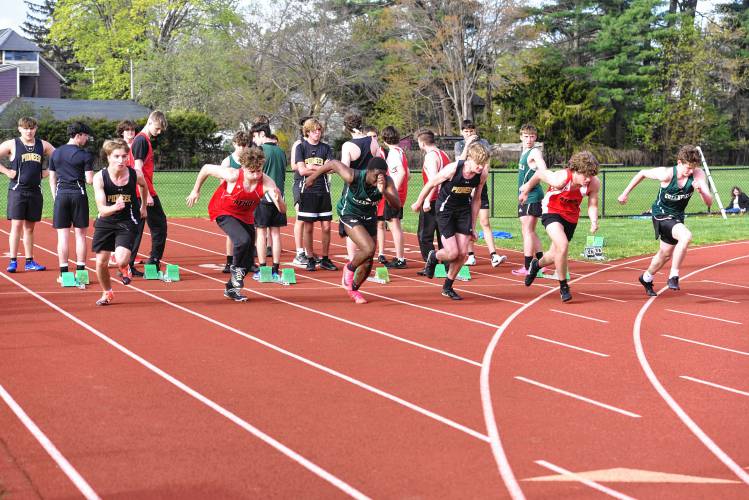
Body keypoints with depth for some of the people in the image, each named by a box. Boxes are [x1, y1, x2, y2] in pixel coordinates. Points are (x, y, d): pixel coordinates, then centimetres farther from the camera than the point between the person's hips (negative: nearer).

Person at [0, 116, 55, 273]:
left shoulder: (43, 145, 7)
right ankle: (13, 261, -4)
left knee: (30, 227, 10)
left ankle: (29, 261, 15)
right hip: (17, 190, -3)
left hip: (35, 191, 3)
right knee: (16, 225, -7)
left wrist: (46, 172, 7)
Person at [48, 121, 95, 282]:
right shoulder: (85, 155, -5)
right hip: (78, 195, -3)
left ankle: (63, 273, 2)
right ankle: (80, 271, 4)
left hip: (61, 195, 3)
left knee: (62, 236, 3)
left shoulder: (56, 153, 9)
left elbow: (52, 179, 12)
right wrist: (96, 177, 14)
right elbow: (89, 180, -8)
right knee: (80, 235, 5)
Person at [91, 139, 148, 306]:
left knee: (121, 261, -21)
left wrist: (143, 206, 22)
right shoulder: (100, 177, -20)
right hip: (105, 222, 1)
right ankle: (107, 293, 34)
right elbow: (102, 209, -26)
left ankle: (125, 268, 19)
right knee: (101, 262, 4)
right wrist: (115, 207, -46)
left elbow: (144, 185, 11)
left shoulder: (135, 175, -17)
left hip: (127, 222, -1)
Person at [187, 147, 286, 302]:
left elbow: (282, 210, -32)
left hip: (245, 216, 4)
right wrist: (196, 191, -7)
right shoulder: (233, 176, -33)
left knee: (247, 259, 7)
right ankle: (236, 269, -2)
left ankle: (231, 288, 31)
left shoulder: (266, 182, -28)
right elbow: (206, 168, -17)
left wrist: (278, 200, -55)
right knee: (243, 240, -30)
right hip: (223, 212, -4)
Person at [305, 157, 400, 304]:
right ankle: (349, 269, 6)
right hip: (350, 215, -5)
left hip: (369, 217, 5)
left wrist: (384, 192, -49)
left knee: (368, 262, 8)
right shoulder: (353, 177, -31)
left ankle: (354, 289, 36)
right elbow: (333, 163, -17)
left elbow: (396, 204, -32)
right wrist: (313, 176, -4)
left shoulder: (387, 182, -22)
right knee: (369, 249, -26)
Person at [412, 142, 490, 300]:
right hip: (445, 209, -5)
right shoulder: (452, 170, -28)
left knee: (462, 253, 0)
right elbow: (431, 184, -11)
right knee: (453, 253, -12)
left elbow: (476, 199, 3)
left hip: (464, 209, 5)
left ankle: (447, 287, 20)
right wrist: (419, 203, 4)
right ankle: (433, 257, 24)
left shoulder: (482, 175, -13)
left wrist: (472, 226, 8)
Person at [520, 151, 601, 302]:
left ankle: (537, 265, 52)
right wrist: (526, 190, 3)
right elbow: (539, 173, -14)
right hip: (552, 211, -5)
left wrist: (594, 221, -29)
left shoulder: (594, 183, -22)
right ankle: (563, 287, -9)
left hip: (571, 216, 5)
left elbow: (592, 205, -8)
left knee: (555, 255, 16)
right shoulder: (560, 179, -33)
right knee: (563, 245, -28)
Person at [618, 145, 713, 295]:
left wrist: (701, 191, -41)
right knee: (686, 236, -31)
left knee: (665, 254, 22)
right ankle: (673, 276, -19)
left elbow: (709, 202, -20)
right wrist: (625, 193, -2)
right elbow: (642, 173, -8)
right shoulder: (666, 174, -26)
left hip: (677, 217, 5)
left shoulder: (698, 174, -18)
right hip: (661, 215, -5)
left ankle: (646, 278, 49)